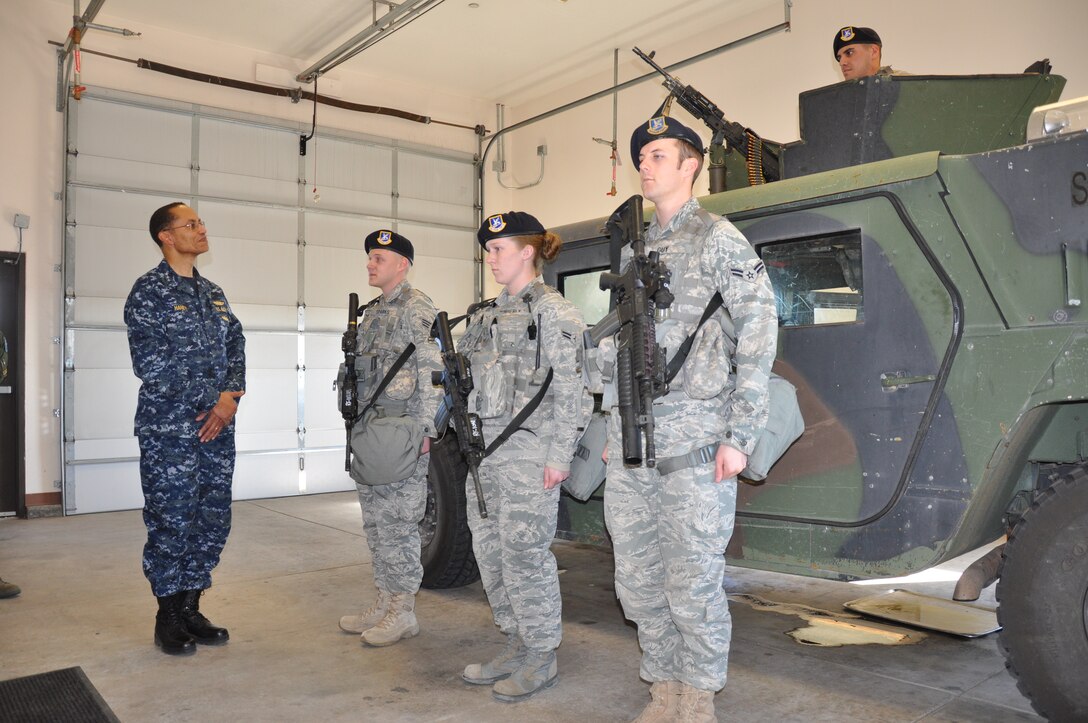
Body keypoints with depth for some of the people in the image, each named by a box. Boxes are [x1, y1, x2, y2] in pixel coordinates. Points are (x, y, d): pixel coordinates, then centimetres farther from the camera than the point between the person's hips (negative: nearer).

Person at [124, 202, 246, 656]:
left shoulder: (213, 294, 16)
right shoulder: (149, 291, -5)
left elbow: (236, 347, 12)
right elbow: (150, 363, -13)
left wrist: (230, 398, -6)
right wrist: (204, 405, -11)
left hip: (217, 429, 6)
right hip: (169, 431, -6)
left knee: (212, 522, 9)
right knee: (171, 524, 0)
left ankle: (191, 609, 23)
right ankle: (168, 619, 15)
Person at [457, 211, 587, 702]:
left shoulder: (553, 311, -7)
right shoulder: (488, 315, 16)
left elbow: (571, 389, -12)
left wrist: (559, 455, -17)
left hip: (529, 449, -8)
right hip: (484, 449, 8)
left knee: (523, 551, -4)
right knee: (489, 549, 11)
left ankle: (542, 658, 12)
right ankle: (515, 646, 25)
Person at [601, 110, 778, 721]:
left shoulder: (719, 239, -1)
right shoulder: (633, 251, 18)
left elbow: (759, 338, -7)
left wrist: (740, 435, -13)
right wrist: (615, 427, 16)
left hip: (694, 440, -6)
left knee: (693, 579, 1)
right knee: (637, 578, 11)